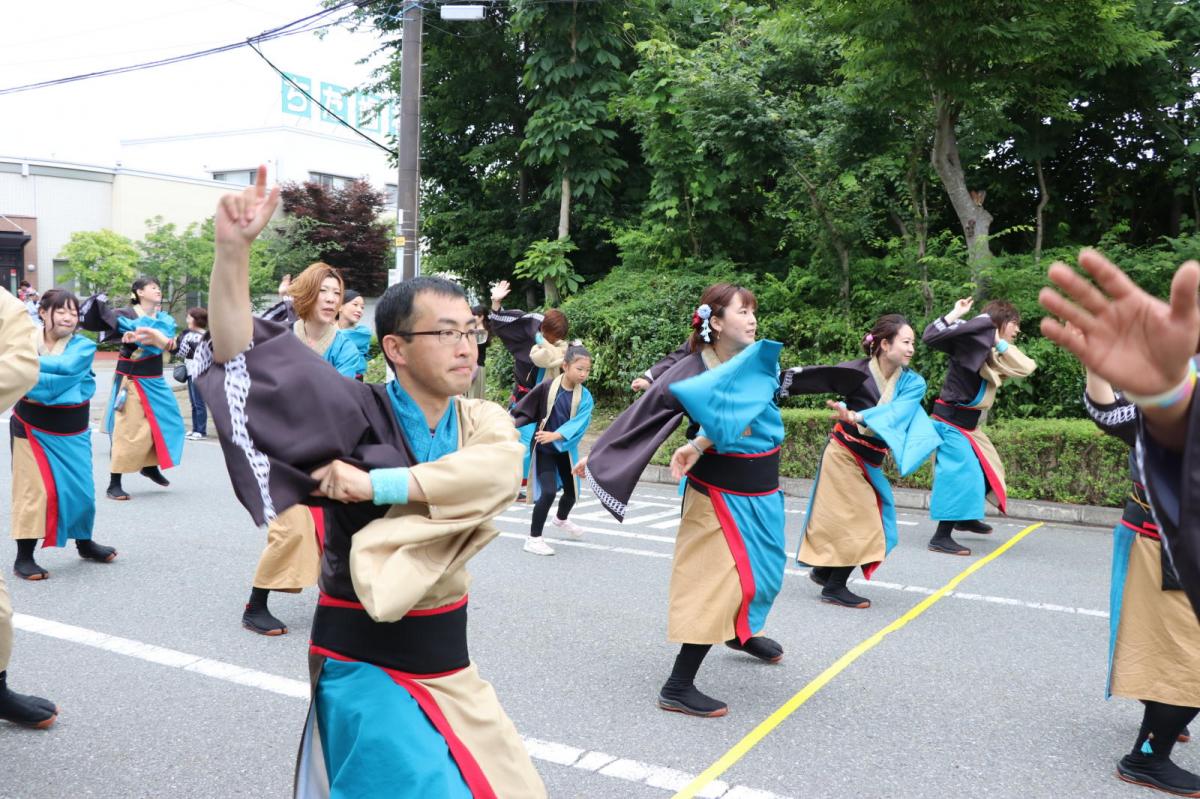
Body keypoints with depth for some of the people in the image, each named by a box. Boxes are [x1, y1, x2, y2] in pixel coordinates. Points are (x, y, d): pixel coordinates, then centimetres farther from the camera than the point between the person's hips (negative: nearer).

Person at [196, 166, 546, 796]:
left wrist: (375, 485, -28)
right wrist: (233, 249, -32)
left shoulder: (484, 421, -1)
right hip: (366, 664, -6)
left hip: (444, 657, 6)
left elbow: (498, 470, -24)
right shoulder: (359, 414, -13)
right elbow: (237, 353, -19)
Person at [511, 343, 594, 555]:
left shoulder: (585, 397, -11)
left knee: (572, 491, 18)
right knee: (549, 491, -18)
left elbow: (578, 424, -22)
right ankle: (533, 538, -4)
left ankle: (561, 519, 52)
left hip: (566, 449, 4)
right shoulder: (547, 387, -17)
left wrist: (555, 435, -35)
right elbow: (525, 410, -8)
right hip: (544, 449, -4)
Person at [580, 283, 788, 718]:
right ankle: (678, 686, -4)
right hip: (719, 492, -6)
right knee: (718, 580, -11)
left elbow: (742, 410, -22)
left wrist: (698, 444, -34)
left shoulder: (762, 360, -5)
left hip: (762, 491, 6)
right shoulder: (690, 370, -14)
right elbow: (644, 410, -12)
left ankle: (741, 631, 52)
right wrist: (597, 454, -11)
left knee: (762, 567, 22)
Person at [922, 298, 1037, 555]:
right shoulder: (972, 340, -14)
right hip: (950, 420, -10)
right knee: (961, 474, -14)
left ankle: (966, 518, 41)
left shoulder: (997, 354, 11)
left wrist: (1000, 343, -9)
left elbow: (1026, 368, -3)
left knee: (987, 469, 21)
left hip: (968, 422, 10)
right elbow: (930, 337, -25)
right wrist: (956, 314, -23)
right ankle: (941, 537, -11)